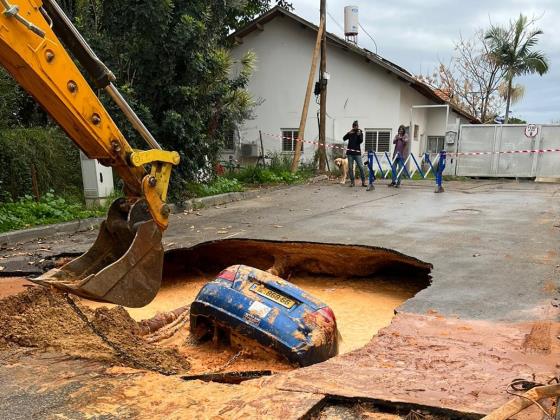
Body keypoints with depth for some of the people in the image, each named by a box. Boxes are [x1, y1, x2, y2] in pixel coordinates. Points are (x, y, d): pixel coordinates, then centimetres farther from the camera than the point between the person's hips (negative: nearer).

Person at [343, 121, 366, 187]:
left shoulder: (360, 133, 8)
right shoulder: (350, 133, 11)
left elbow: (361, 141, -6)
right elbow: (344, 138, -2)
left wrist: (359, 135, -19)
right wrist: (349, 133, -12)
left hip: (357, 152, -1)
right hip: (350, 152, 1)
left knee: (361, 167, -8)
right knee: (350, 168, 0)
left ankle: (363, 182, -3)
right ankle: (352, 182, 7)